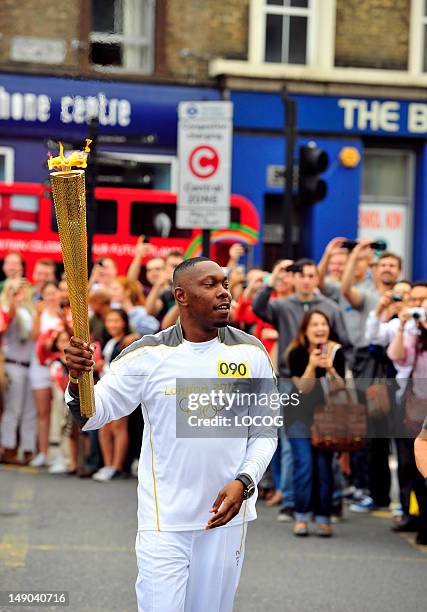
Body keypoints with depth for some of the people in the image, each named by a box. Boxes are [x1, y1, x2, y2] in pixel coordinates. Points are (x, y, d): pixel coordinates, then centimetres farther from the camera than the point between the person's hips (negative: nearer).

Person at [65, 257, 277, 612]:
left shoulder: (252, 353, 1)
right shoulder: (147, 355, -5)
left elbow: (265, 433, 6)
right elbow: (94, 414, -4)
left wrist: (243, 482, -10)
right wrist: (78, 379, -25)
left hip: (226, 516, 2)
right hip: (163, 521, -2)